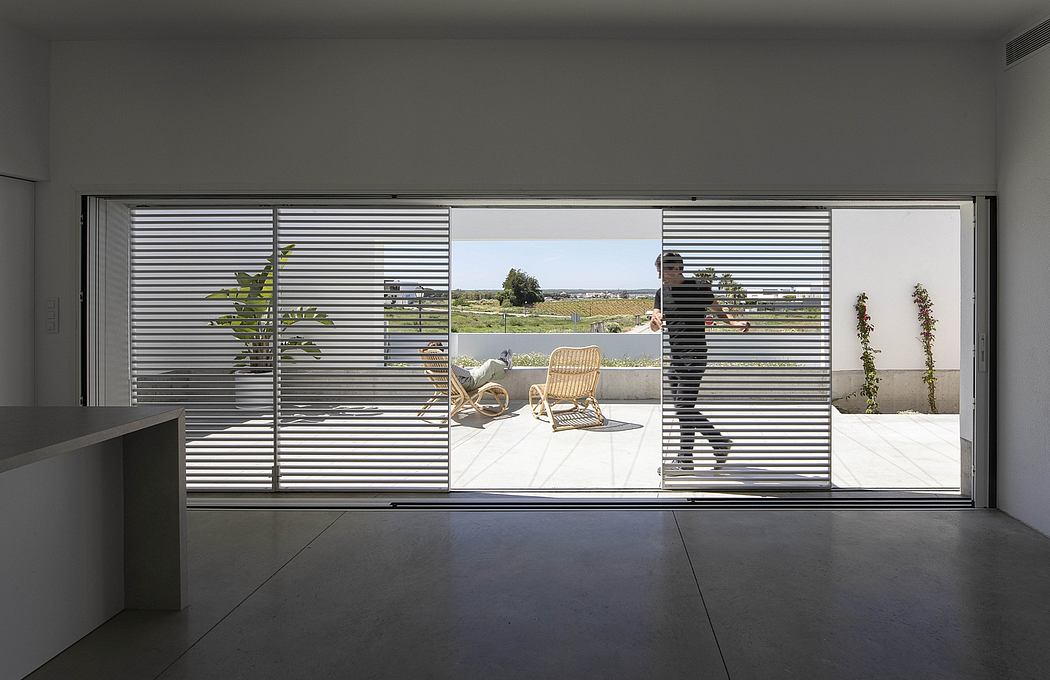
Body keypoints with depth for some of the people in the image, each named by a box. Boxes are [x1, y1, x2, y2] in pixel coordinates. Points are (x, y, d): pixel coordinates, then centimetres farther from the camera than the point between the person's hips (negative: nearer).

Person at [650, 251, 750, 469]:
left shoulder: (698, 287, -6)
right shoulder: (662, 292, 12)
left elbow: (718, 312, 3)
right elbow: (654, 326, 5)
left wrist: (735, 322, -16)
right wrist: (656, 319, -19)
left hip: (694, 355, -8)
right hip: (674, 356, 8)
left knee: (684, 407, -10)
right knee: (680, 407, 9)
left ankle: (685, 458, 2)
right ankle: (720, 443, 18)